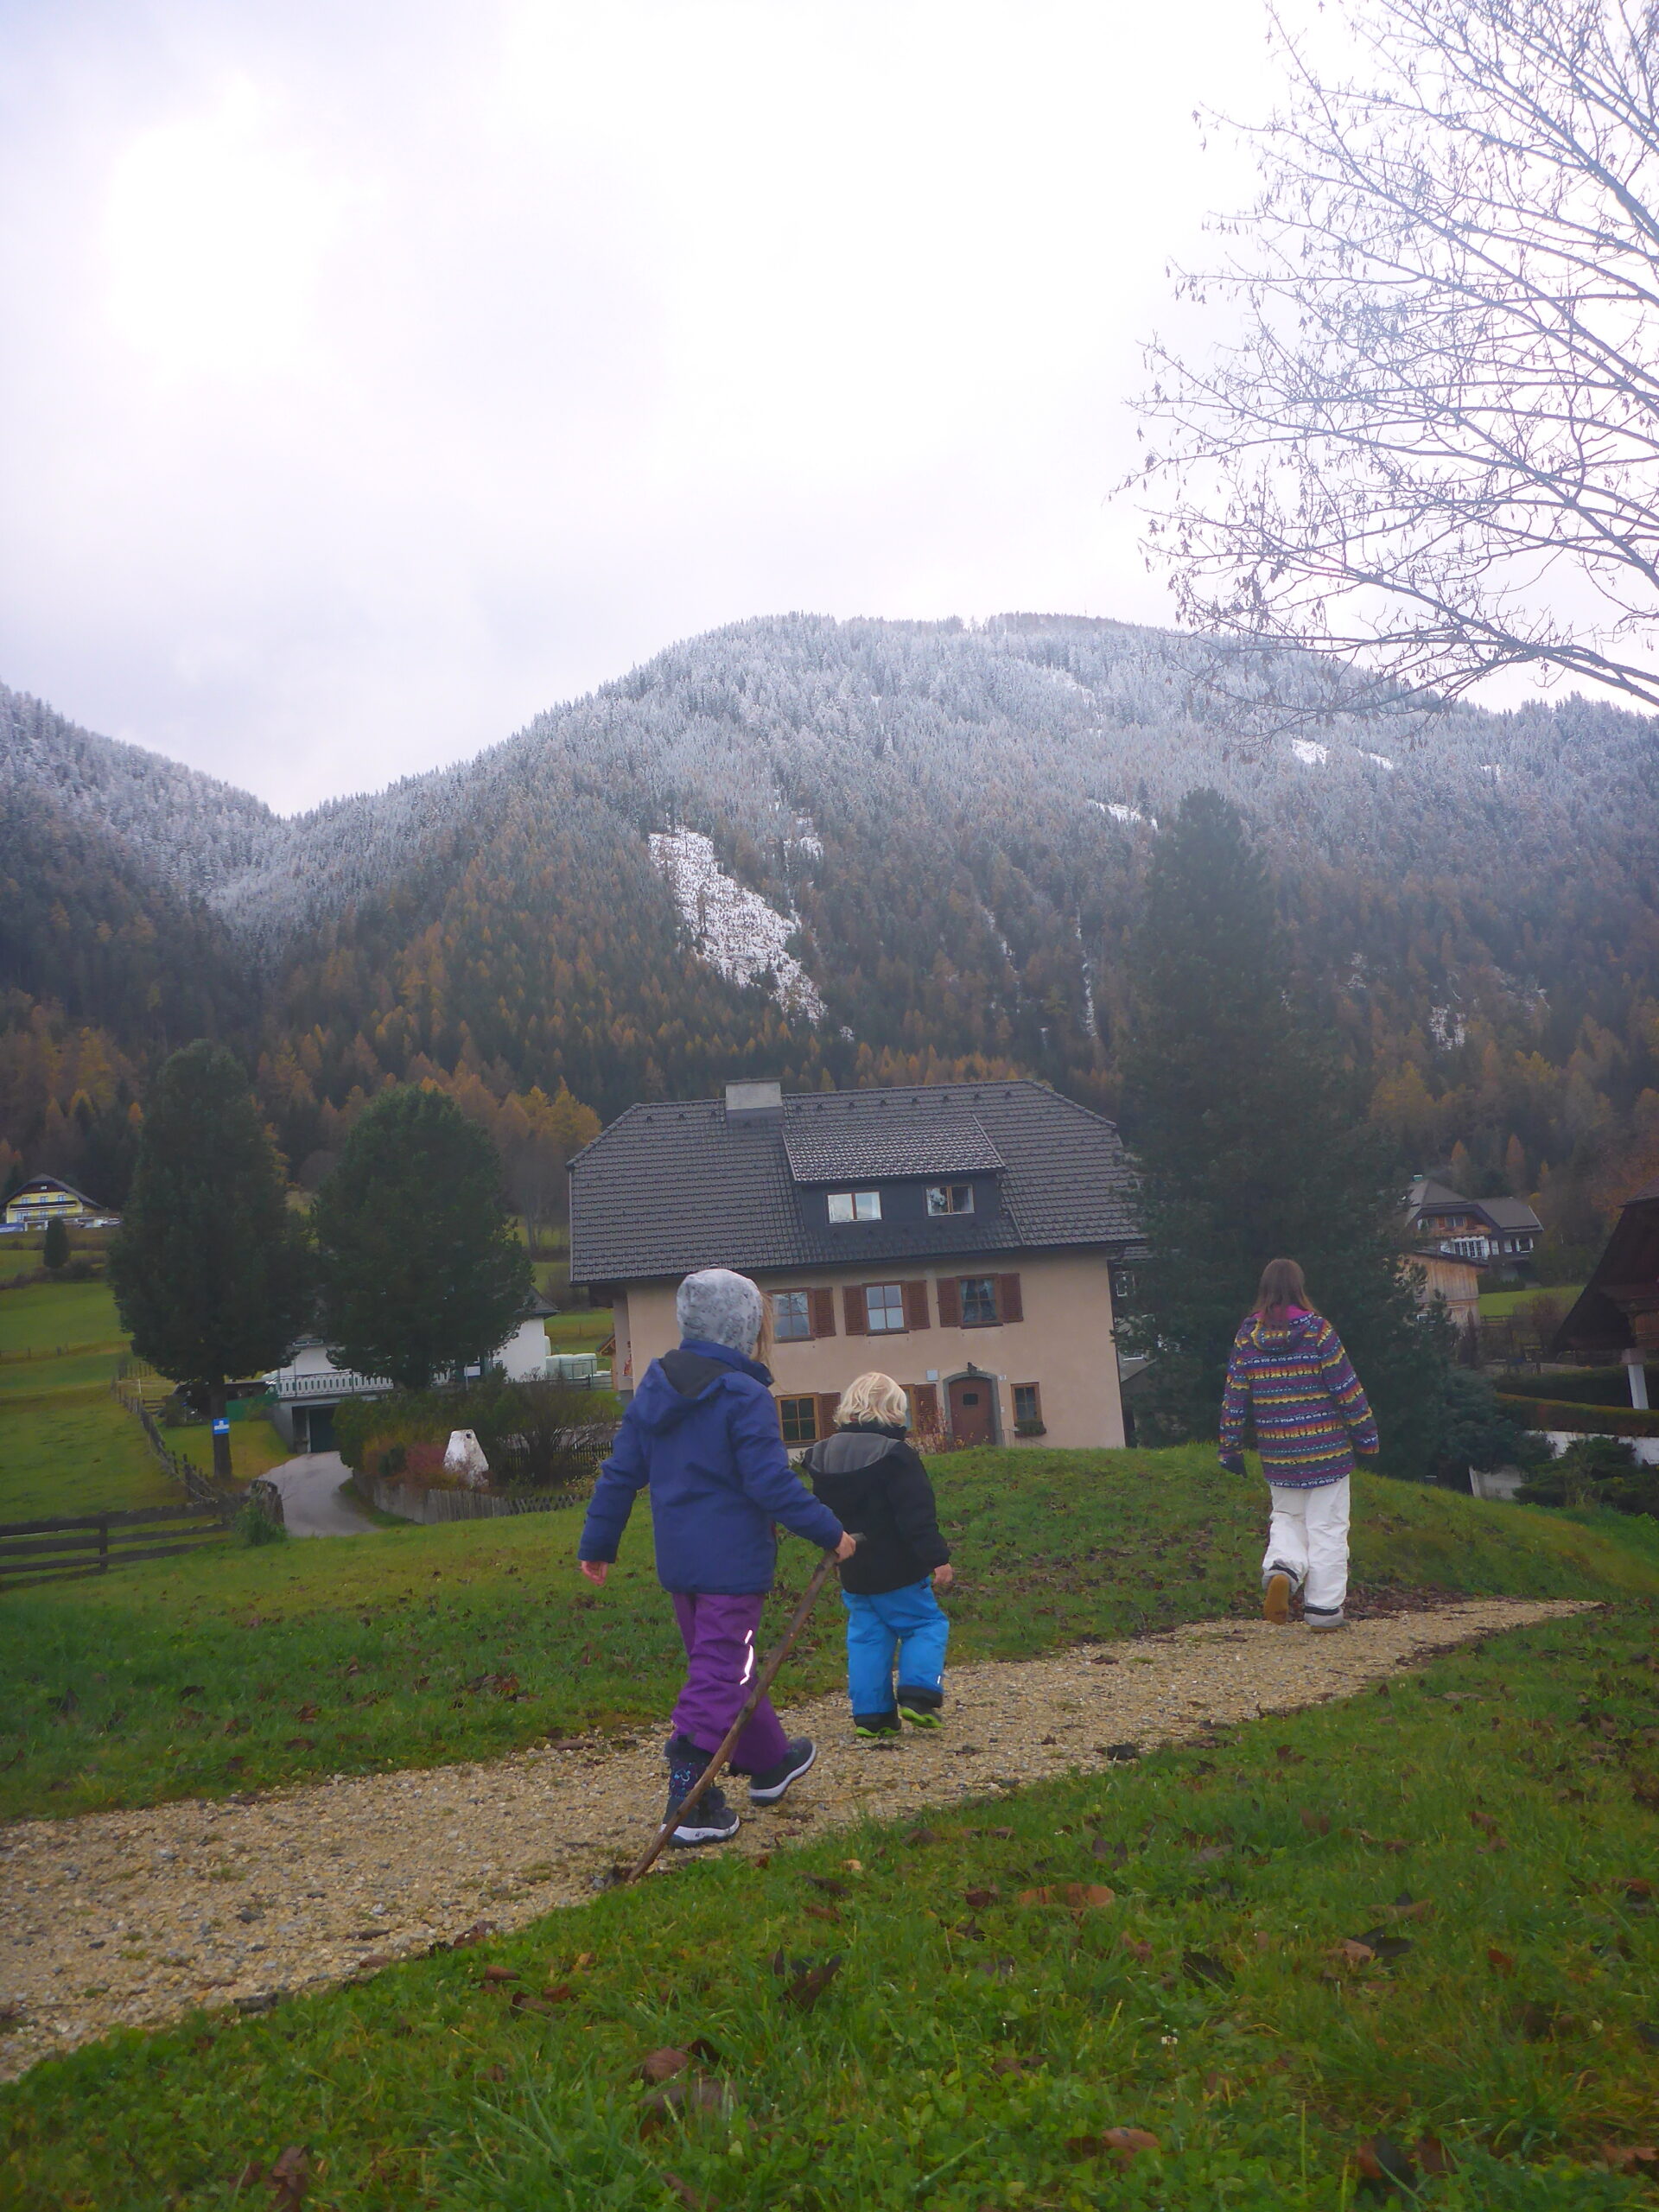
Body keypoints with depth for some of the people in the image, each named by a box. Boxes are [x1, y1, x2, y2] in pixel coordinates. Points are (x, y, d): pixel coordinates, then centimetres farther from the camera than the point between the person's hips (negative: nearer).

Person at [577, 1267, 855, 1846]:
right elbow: (771, 1483, -18)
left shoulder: (654, 1387, 7)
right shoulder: (745, 1396, -16)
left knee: (727, 1665, 20)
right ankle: (691, 1803, -6)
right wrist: (831, 1533, -8)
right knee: (718, 1675, -3)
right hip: (733, 1562, -8)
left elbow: (620, 1472, 10)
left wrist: (597, 1542, 18)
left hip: (678, 1561, 8)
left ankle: (770, 1761, 38)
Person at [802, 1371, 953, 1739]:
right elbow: (917, 1517, -19)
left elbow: (823, 1514, 15)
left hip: (853, 1574, 6)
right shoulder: (897, 1456, -15)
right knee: (927, 1625, 8)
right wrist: (937, 1558, -17)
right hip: (899, 1573, -6)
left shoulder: (823, 1456, 5)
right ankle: (918, 1694, -5)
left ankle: (870, 1714, 10)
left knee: (866, 1638, 12)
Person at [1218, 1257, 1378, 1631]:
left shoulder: (1247, 1336, -1)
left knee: (1287, 1517, 20)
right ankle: (1324, 1607, 10)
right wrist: (1367, 1438, 4)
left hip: (1277, 1456, 3)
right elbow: (1348, 1390, -7)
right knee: (1327, 1527, 7)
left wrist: (1231, 1449, 10)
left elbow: (1234, 1397, 1)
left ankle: (1281, 1566, -7)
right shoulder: (1317, 1330, -10)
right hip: (1327, 1452, -3)